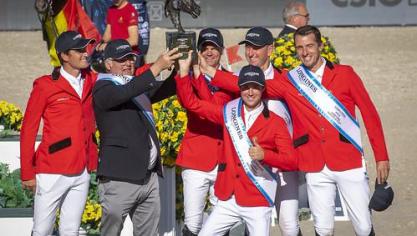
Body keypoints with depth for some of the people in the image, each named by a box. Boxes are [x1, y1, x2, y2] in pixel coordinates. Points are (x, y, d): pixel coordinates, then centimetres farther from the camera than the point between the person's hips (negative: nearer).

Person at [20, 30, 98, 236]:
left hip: (82, 172, 5)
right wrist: (27, 173, -5)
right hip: (52, 172, -5)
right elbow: (28, 130, -3)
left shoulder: (91, 82, 8)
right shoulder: (45, 86, -5)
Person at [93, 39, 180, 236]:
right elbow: (124, 93, -23)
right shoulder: (102, 88, -4)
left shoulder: (140, 86, 18)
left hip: (149, 178, 7)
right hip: (119, 179, -7)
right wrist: (156, 67, -28)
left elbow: (168, 88, 11)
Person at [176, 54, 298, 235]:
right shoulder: (228, 113, 9)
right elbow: (190, 102, 10)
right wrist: (184, 70, -2)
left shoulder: (276, 123, -1)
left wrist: (265, 155, -24)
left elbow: (292, 161, -7)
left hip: (258, 202, -3)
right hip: (228, 201, 4)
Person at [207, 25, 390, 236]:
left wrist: (381, 157, 0)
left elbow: (369, 113, 3)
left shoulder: (344, 74, 3)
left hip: (349, 163, -1)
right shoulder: (290, 82, 7)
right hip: (316, 169, 2)